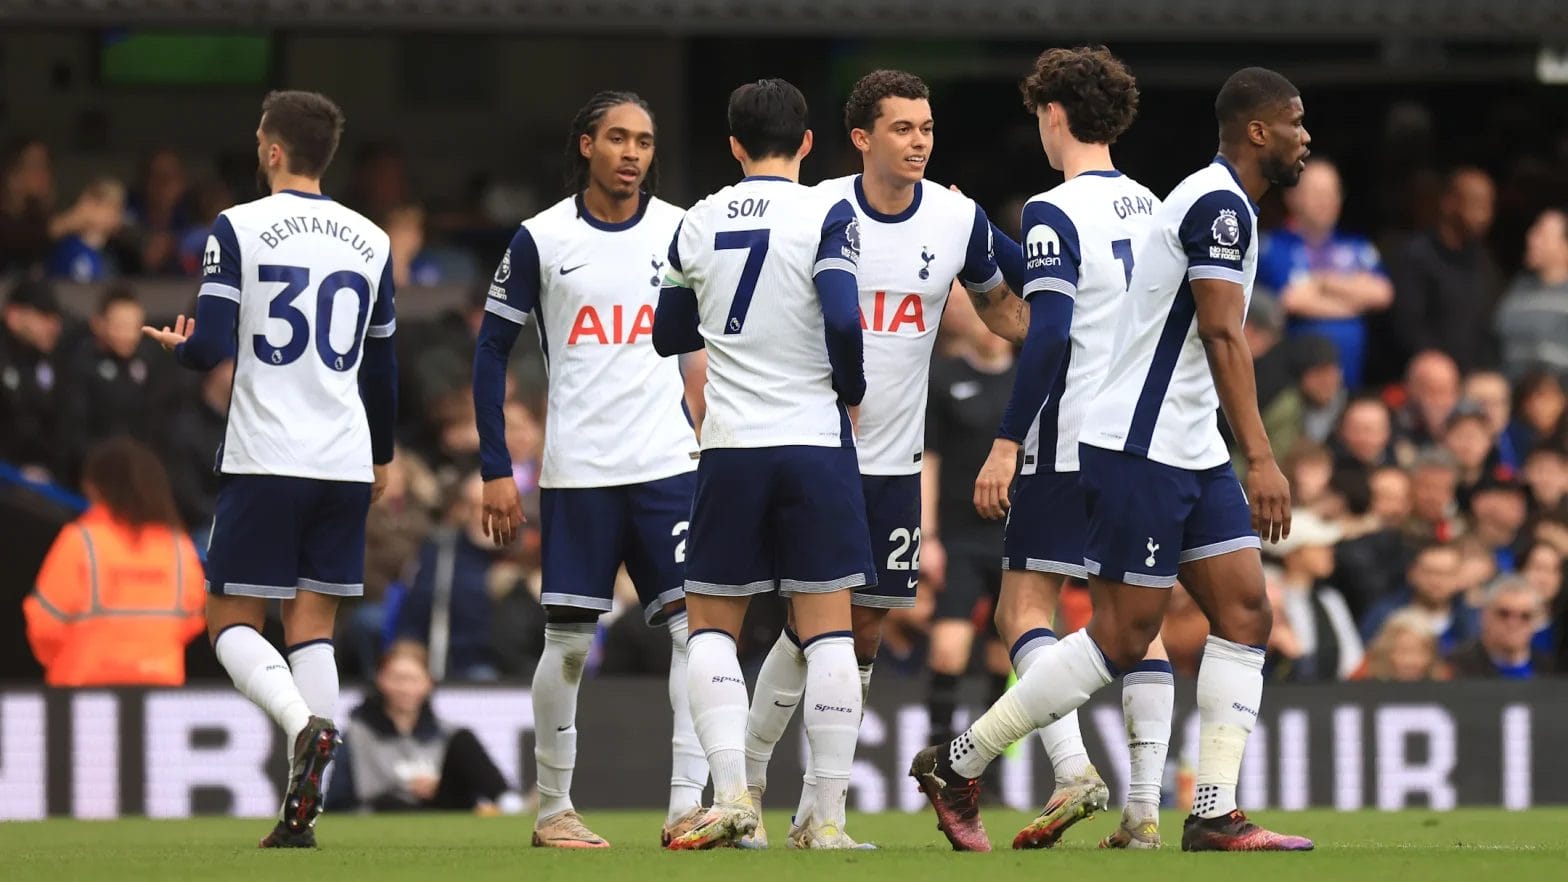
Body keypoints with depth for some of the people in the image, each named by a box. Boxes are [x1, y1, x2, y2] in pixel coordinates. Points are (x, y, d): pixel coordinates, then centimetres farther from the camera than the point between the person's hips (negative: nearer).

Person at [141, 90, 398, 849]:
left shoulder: (238, 229, -5)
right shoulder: (368, 241, 10)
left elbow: (211, 347, -11)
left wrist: (178, 345, 13)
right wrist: (382, 457, 30)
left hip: (266, 459, -4)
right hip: (346, 464, 4)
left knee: (232, 621, 5)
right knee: (313, 626, 6)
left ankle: (304, 725, -24)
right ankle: (302, 809, -3)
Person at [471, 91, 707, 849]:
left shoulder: (681, 232, 4)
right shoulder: (541, 239, 0)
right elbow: (492, 350, 5)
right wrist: (495, 469, 0)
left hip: (668, 465, 1)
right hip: (577, 469, -1)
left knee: (695, 624, -10)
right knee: (569, 639, 3)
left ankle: (687, 804, -10)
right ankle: (552, 809, 15)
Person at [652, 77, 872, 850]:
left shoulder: (699, 223, 6)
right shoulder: (825, 215, -6)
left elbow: (669, 336, 16)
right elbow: (843, 320, -18)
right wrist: (850, 389, 0)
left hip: (730, 446, 2)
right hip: (814, 439, -2)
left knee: (712, 626, 11)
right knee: (827, 631, 3)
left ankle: (731, 793, -5)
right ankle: (829, 816, -1)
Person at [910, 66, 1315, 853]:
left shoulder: (1217, 203, 17)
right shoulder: (1221, 205, -14)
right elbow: (1221, 334, -24)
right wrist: (1260, 458, -29)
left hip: (1189, 455, 10)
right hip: (1138, 452, -10)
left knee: (1244, 616, 1)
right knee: (1123, 636, -7)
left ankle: (1215, 816, -2)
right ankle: (958, 766, 3)